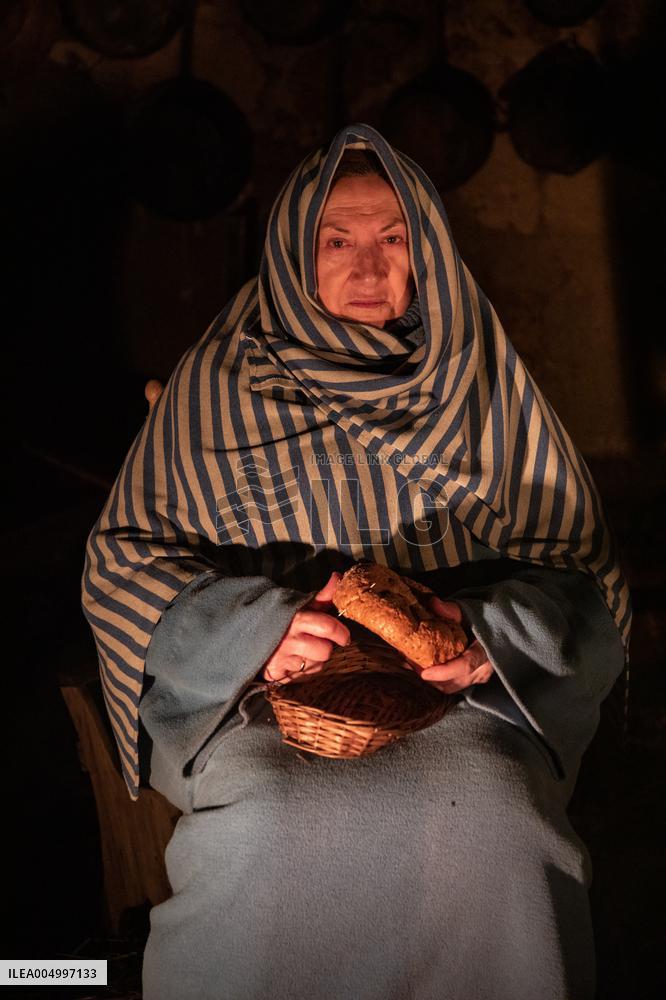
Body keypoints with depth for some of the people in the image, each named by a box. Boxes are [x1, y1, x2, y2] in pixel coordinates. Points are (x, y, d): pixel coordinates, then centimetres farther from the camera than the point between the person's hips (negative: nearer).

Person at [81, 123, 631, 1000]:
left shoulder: (480, 377, 9)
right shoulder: (219, 383, 6)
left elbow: (574, 566, 9)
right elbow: (123, 560, 3)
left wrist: (493, 632, -14)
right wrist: (251, 631, -16)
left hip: (460, 689, 1)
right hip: (255, 693, 0)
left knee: (496, 826, -31)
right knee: (268, 829, -32)